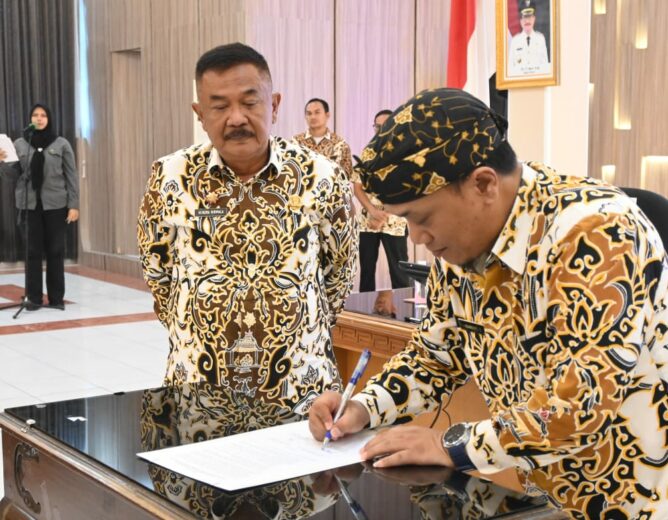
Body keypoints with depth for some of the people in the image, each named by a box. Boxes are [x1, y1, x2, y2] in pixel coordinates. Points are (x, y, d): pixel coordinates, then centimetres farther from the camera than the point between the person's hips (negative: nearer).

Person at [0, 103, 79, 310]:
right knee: (33, 250, 2)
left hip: (55, 204, -1)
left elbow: (71, 176, 1)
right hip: (31, 203, 1)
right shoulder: (20, 144, 6)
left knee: (55, 250, 4)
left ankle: (56, 297, 11)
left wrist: (74, 205, -4)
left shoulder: (61, 144, 2)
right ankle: (33, 297, 9)